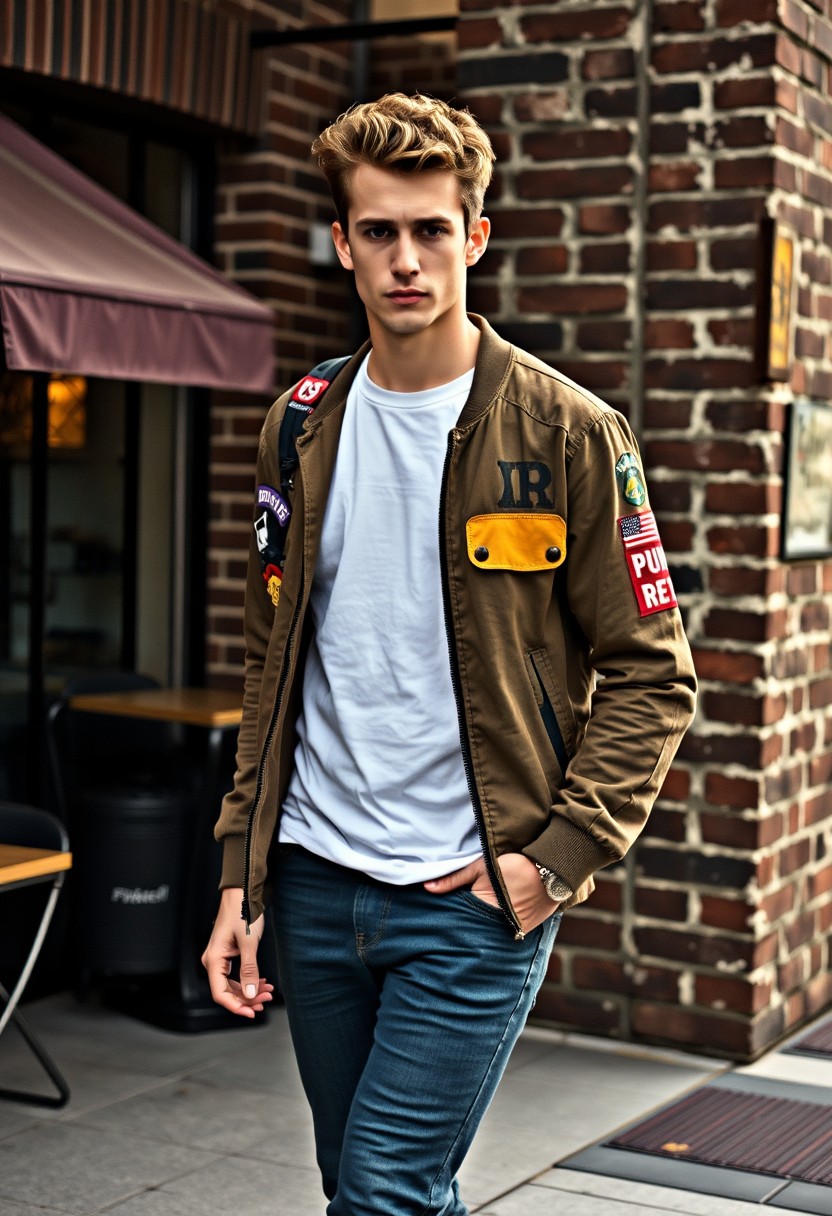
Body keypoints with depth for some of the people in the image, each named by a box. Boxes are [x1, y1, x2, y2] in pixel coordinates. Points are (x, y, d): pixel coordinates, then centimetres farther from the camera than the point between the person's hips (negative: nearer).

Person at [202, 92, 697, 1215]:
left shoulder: (569, 434, -7)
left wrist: (560, 856, -13)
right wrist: (242, 872, 7)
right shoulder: (303, 428, 7)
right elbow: (271, 666, 12)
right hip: (316, 881, 5)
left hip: (477, 899, -5)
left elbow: (652, 676, -5)